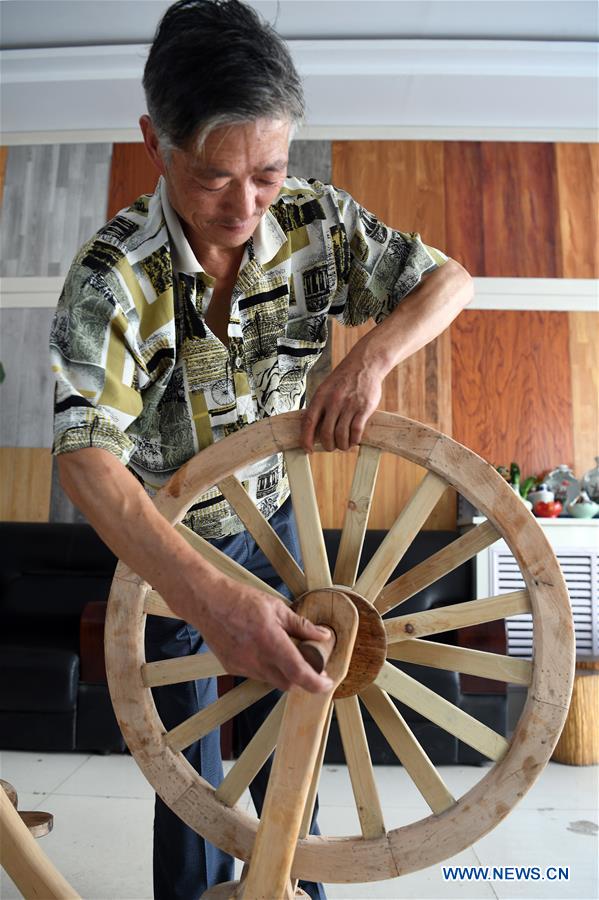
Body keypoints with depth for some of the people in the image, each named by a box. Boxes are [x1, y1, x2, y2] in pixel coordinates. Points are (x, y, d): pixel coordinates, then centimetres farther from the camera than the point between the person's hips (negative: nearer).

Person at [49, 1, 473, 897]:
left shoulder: (315, 219, -14)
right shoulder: (114, 274, -26)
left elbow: (447, 279, -6)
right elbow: (85, 454, -35)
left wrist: (371, 357, -27)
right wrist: (207, 596, -49)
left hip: (273, 524, 4)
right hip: (163, 544, -3)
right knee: (187, 764, 9)